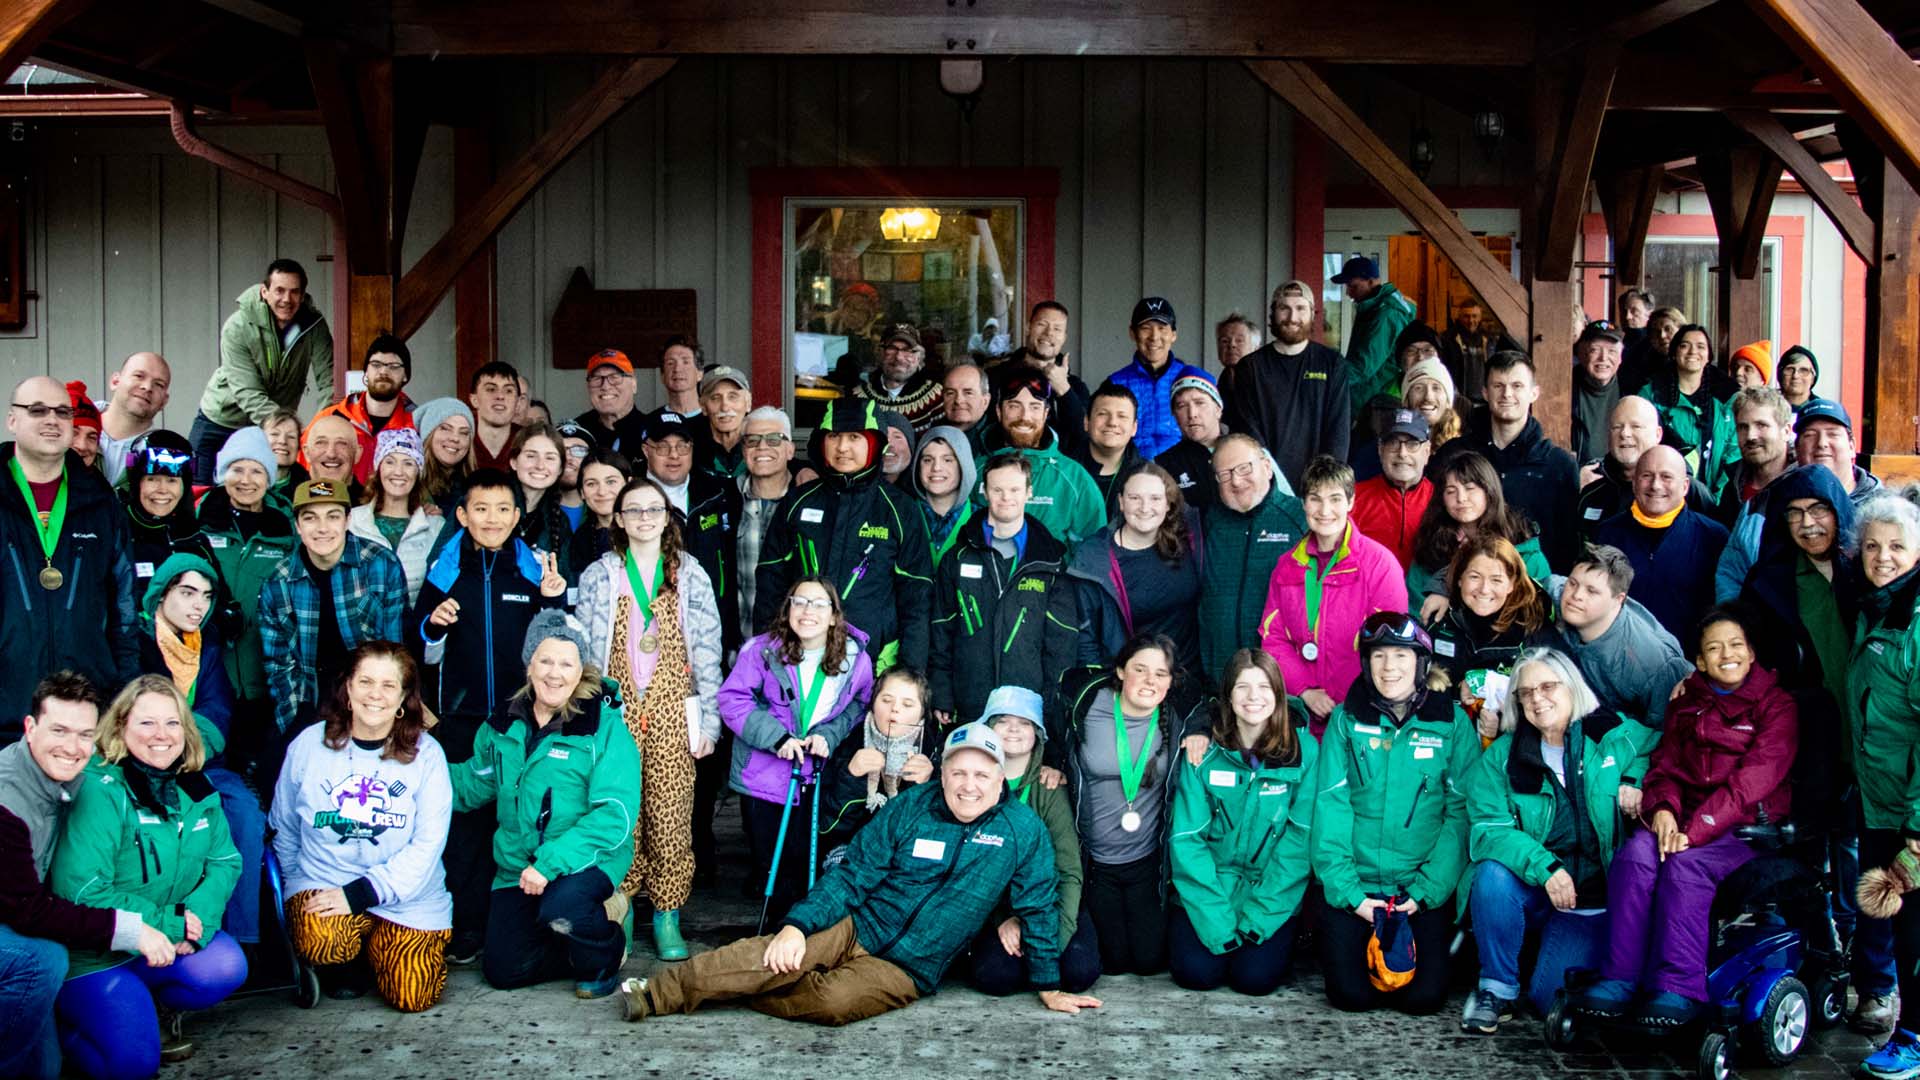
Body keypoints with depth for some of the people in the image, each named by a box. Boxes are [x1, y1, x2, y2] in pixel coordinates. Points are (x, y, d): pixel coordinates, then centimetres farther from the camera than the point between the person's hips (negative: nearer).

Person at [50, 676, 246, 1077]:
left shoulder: (197, 789, 2)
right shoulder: (101, 791, -19)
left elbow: (225, 862, 2)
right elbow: (79, 890, -24)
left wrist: (197, 916, -19)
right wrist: (168, 923, -22)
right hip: (95, 953, -5)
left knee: (226, 967, -23)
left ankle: (155, 1007, 9)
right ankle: (64, 1020, 14)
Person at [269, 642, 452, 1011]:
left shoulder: (426, 753, -4)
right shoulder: (309, 744, 0)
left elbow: (427, 844, -10)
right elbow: (284, 829, 13)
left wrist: (361, 893, -18)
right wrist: (300, 891, 6)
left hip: (408, 899, 0)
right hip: (323, 882, 0)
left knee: (412, 998, -15)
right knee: (321, 943, -33)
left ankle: (374, 948, 20)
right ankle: (348, 959, 6)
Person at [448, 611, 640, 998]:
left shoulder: (605, 727, -14)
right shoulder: (505, 724, 4)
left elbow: (615, 814, -21)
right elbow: (472, 783, 16)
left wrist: (551, 862, -28)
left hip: (586, 860, -5)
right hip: (517, 865, 6)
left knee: (560, 910, -35)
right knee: (502, 971, 0)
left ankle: (604, 958, 0)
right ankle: (581, 950, 28)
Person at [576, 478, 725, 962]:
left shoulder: (690, 575, 8)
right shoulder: (599, 576, 7)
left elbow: (708, 649, 6)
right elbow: (586, 650, 6)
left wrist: (709, 719, 1)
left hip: (672, 711, 0)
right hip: (617, 710, 0)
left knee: (672, 816, -3)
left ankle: (667, 917, 7)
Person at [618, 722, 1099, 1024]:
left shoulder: (1023, 830, -5)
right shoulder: (910, 808, -2)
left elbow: (1038, 909, 3)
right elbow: (853, 875, -3)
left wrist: (1048, 987, 4)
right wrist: (797, 925, -17)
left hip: (907, 971, -1)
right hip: (855, 928, 1)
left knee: (836, 1001, -31)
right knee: (777, 956, -27)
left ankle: (742, 995, -11)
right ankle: (655, 994, -20)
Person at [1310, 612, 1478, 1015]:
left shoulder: (1452, 722, 0)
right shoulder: (1346, 720, 1)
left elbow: (1461, 812, -3)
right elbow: (1330, 809, -4)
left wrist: (1427, 891, -11)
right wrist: (1347, 892, -12)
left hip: (1422, 889, 0)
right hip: (1355, 887, 0)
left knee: (1423, 996, -10)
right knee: (1351, 993, -10)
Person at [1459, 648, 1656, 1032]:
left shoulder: (1618, 738, -1)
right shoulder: (1501, 756, -2)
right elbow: (1487, 830, -11)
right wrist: (1544, 867, -28)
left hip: (1592, 899, -1)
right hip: (1528, 889, 1)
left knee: (1553, 997, -17)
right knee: (1492, 875, -33)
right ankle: (1496, 988, -11)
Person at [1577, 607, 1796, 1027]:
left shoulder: (1777, 706, 2)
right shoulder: (1687, 704, 19)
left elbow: (1753, 780, -11)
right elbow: (1665, 765, 12)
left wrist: (1693, 831, -22)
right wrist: (1662, 808, -13)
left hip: (1751, 827, -4)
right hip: (1684, 820, 4)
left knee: (1685, 862, -34)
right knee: (1635, 852, -28)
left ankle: (1680, 989, -34)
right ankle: (1620, 980, -30)